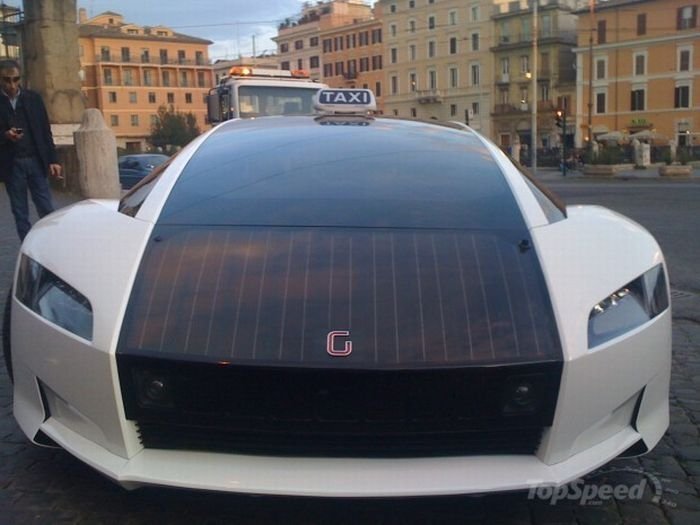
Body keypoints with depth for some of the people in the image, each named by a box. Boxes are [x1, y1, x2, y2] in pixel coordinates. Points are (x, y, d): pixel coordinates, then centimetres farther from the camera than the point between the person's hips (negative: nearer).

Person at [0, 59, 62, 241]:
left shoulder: (33, 98, 5)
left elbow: (45, 131, 5)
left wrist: (52, 160, 0)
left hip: (36, 161, 1)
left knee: (47, 210, 1)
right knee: (20, 213, 6)